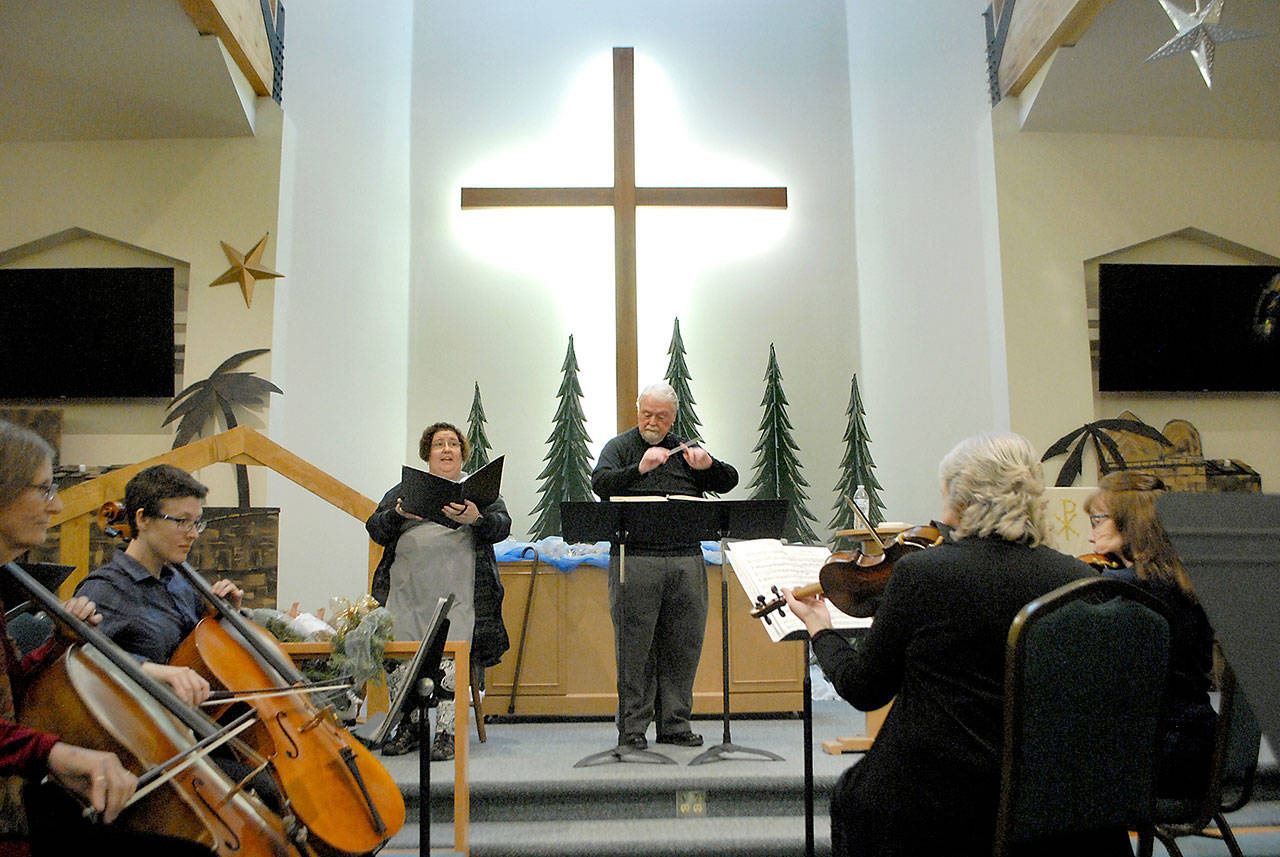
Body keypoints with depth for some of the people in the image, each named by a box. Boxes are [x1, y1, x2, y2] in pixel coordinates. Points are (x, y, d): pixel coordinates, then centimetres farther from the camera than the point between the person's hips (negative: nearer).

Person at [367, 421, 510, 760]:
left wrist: (475, 519, -22)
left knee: (451, 657, -19)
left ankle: (446, 732, -12)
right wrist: (399, 513, -11)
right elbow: (375, 529, 11)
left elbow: (502, 526, 0)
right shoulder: (405, 489, 22)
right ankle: (408, 726, 5)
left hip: (459, 591, -2)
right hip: (408, 589, 2)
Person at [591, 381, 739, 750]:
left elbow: (729, 481, 10)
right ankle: (632, 728, 9)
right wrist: (639, 469, -24)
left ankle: (674, 725, 18)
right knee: (635, 646, -1)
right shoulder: (619, 447, 8)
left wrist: (708, 465, -10)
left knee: (682, 646, 7)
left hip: (686, 560, 4)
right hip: (635, 559, -3)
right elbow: (600, 483, -9)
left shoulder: (685, 450, 17)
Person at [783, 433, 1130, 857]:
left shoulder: (919, 572, -15)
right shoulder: (1078, 579, -6)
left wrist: (820, 630, 12)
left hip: (926, 806, -3)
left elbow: (865, 690, -6)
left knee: (849, 795, 28)